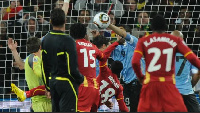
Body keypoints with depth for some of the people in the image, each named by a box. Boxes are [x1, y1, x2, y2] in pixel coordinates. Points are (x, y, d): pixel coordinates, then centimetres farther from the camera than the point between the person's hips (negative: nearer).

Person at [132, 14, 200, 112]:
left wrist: (140, 77, 9)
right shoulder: (176, 40, 5)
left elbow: (135, 62, -6)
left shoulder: (143, 41, 5)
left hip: (150, 83, 1)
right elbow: (192, 58, -6)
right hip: (168, 84, -1)